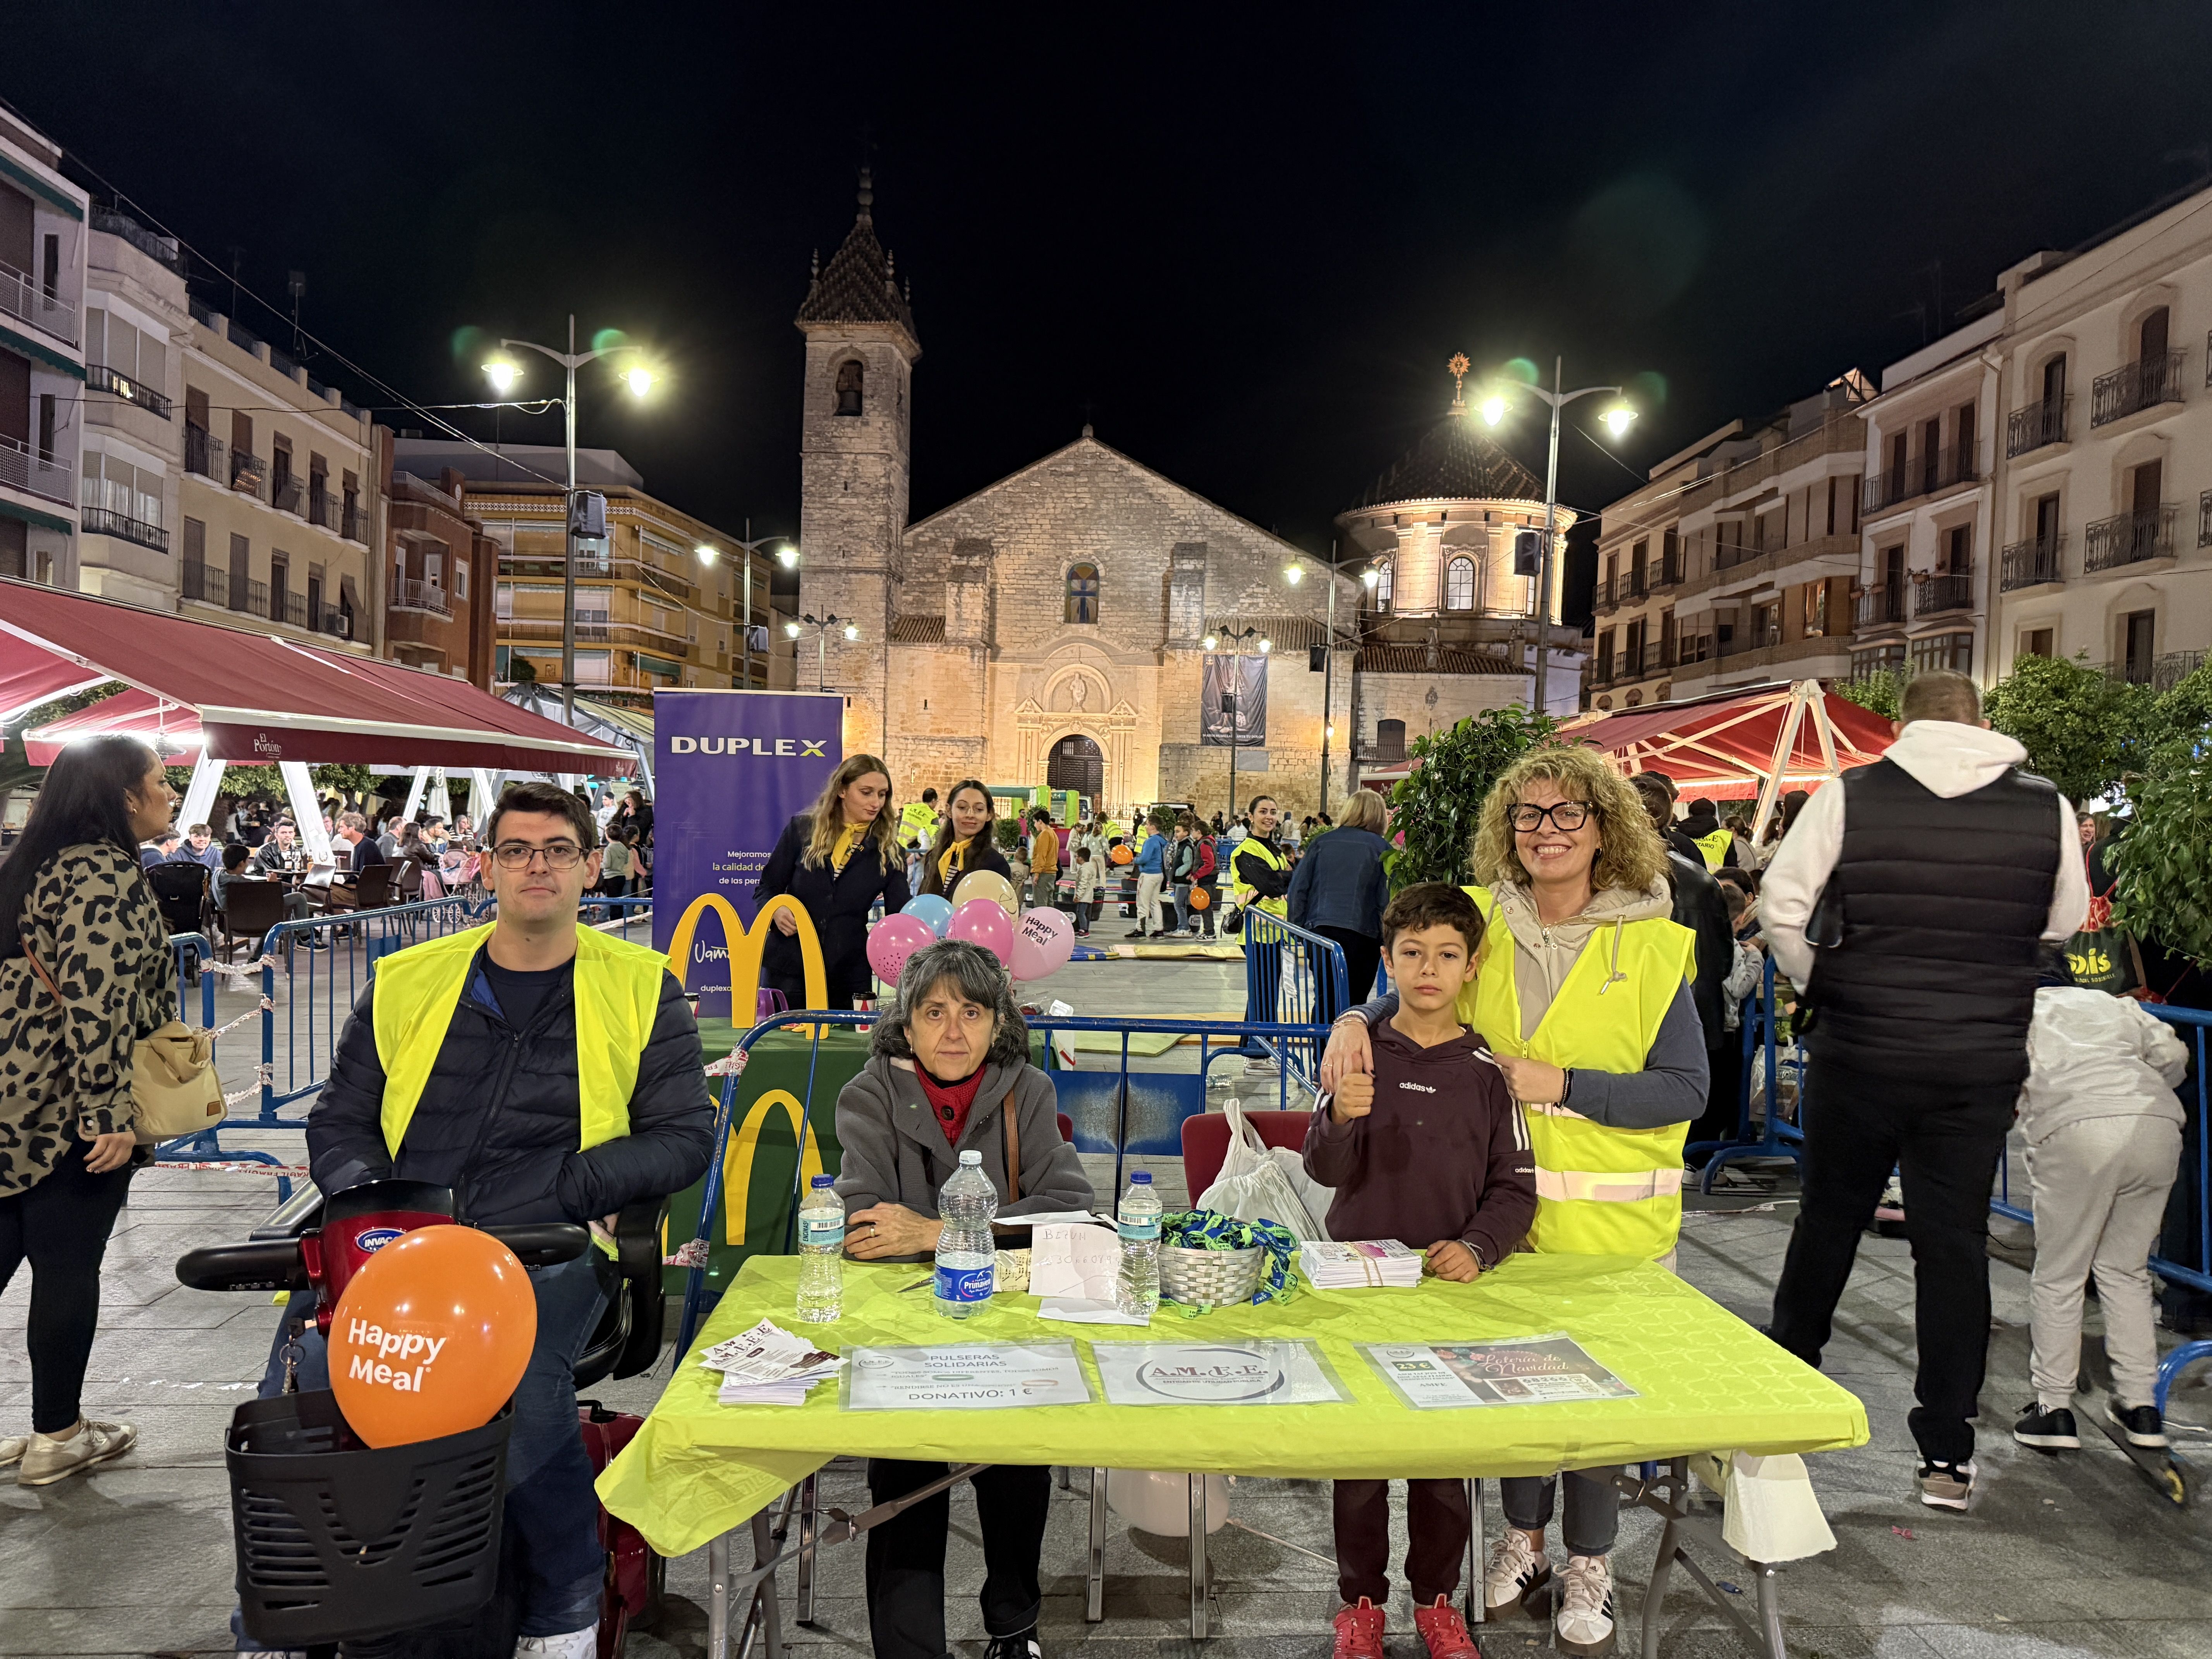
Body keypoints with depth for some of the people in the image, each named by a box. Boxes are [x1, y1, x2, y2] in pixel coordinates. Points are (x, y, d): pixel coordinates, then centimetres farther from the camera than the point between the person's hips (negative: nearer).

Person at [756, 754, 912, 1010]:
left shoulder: (888, 852, 3)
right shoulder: (803, 830, 2)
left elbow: (901, 916, -2)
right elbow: (767, 888, 7)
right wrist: (777, 912, -15)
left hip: (848, 975, 1)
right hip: (788, 968, 0)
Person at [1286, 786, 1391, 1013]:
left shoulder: (1322, 842, 9)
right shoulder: (1381, 848, 0)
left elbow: (1298, 888, 6)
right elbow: (1387, 898, -4)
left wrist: (1299, 927, 12)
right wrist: (1387, 938, 4)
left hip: (1320, 930, 3)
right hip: (1361, 935, -3)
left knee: (1326, 1001, 13)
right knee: (1354, 1003, 5)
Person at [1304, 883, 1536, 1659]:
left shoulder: (1487, 1069, -2)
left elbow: (1515, 1187, 1)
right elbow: (1324, 1168, -9)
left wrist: (1477, 1247, -16)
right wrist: (1341, 1116, -30)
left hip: (1450, 1282, 1)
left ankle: (1435, 1596, 32)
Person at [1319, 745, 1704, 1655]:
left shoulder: (1651, 945, -8)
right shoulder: (1482, 923, -1)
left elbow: (1685, 1090, -10)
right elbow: (1414, 999, 13)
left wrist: (1562, 1085, -19)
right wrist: (1355, 1019, -8)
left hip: (1610, 1214, -2)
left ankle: (1588, 1563, 32)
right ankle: (1523, 1536, 39)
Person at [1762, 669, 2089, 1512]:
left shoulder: (1849, 796, -8)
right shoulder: (2047, 808, -2)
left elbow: (1781, 907, -9)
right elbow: (2065, 921, 11)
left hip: (1858, 1055, -1)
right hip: (1982, 1063, 1)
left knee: (1827, 1225, 15)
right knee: (1955, 1245, 10)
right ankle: (1947, 1455, 17)